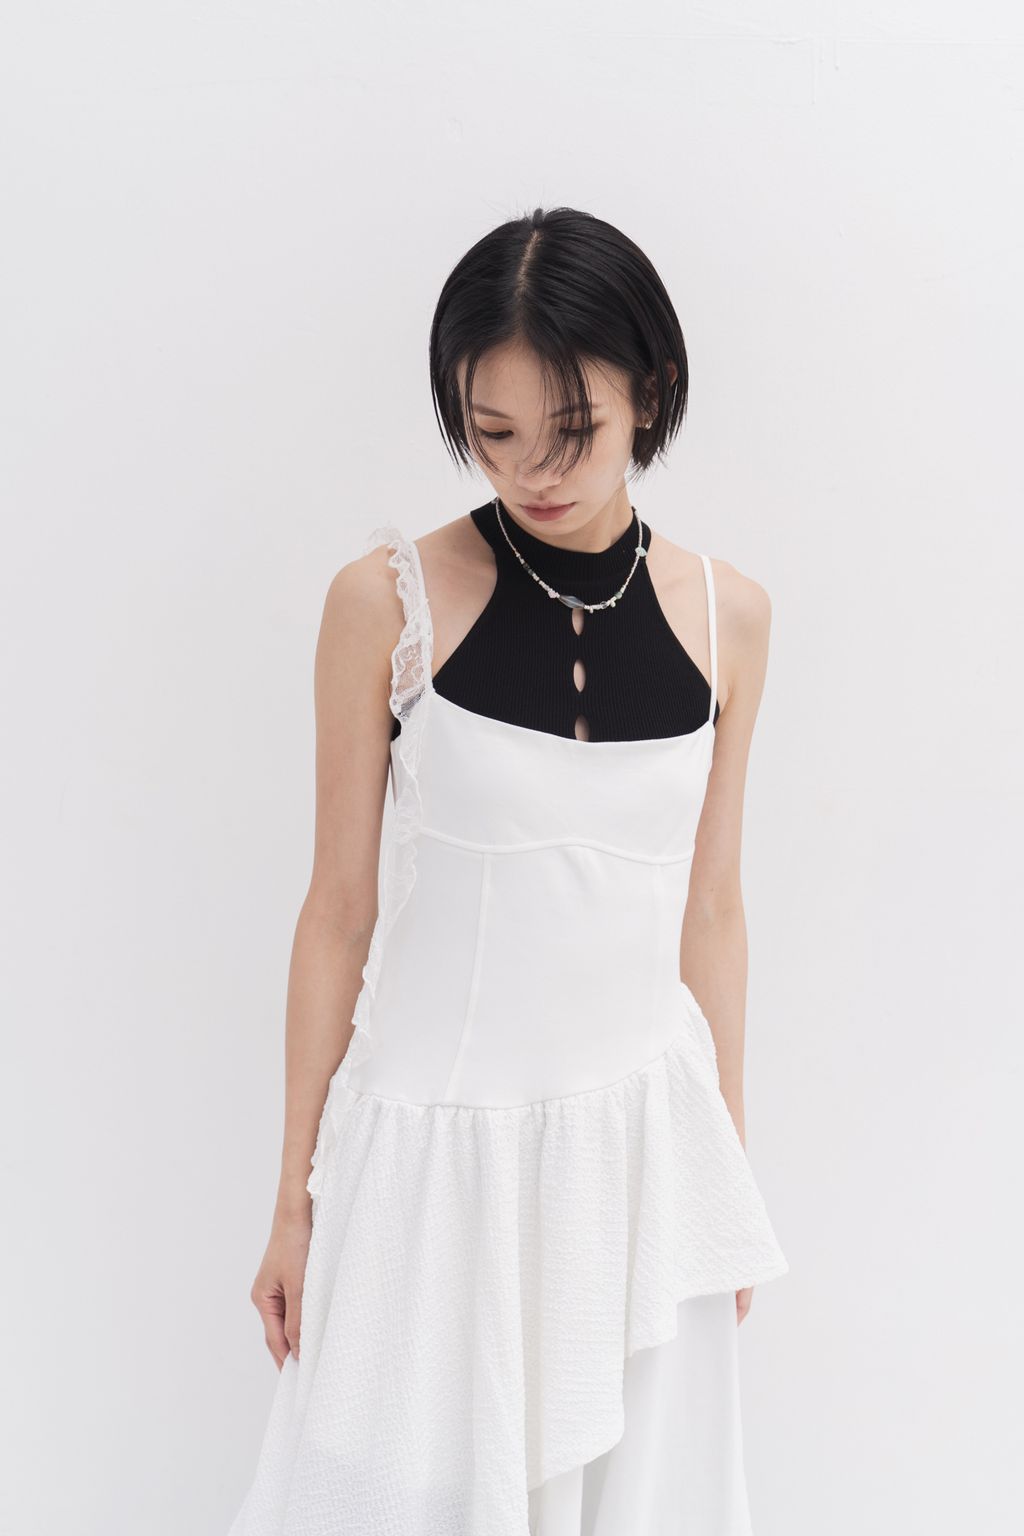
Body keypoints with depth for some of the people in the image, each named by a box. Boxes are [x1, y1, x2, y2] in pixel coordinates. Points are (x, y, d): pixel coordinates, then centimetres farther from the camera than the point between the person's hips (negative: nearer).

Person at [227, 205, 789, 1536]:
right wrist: (297, 1195, 1)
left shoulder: (725, 617, -1)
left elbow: (711, 910, 7)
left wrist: (729, 1170, 12)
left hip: (644, 1136, 3)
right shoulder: (390, 602, -10)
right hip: (435, 1140, -2)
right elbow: (340, 909, -4)